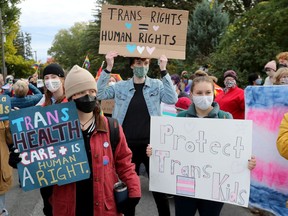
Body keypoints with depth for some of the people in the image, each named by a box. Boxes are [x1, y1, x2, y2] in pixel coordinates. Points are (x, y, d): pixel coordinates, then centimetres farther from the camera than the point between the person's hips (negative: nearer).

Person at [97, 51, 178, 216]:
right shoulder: (121, 86, 5)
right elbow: (99, 94, -4)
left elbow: (172, 99, -13)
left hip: (151, 144, -1)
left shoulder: (157, 85, 2)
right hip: (128, 145, 1)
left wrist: (163, 70, -17)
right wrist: (108, 68, -12)